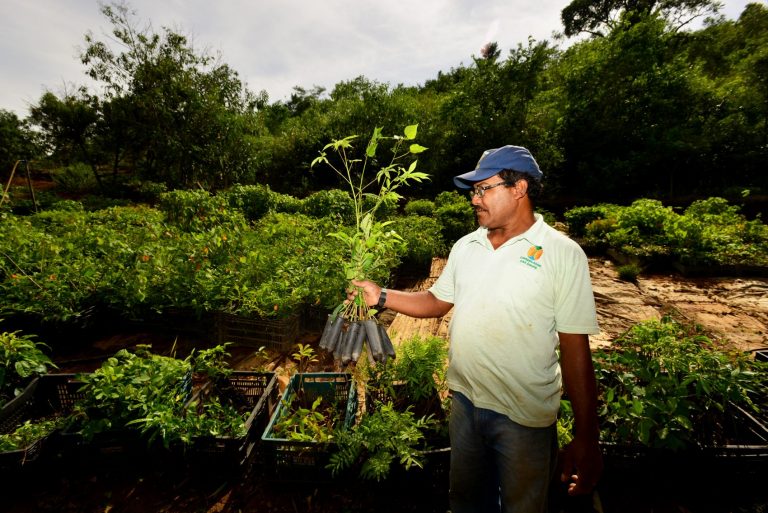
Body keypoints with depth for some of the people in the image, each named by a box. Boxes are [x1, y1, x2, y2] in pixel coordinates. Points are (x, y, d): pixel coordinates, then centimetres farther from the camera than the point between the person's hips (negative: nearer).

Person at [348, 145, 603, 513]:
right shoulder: (465, 247, 2)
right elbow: (438, 301, 9)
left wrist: (586, 438, -12)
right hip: (464, 401, 5)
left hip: (525, 416, -4)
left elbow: (575, 349, -14)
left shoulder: (563, 254, -13)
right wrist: (382, 297, -1)